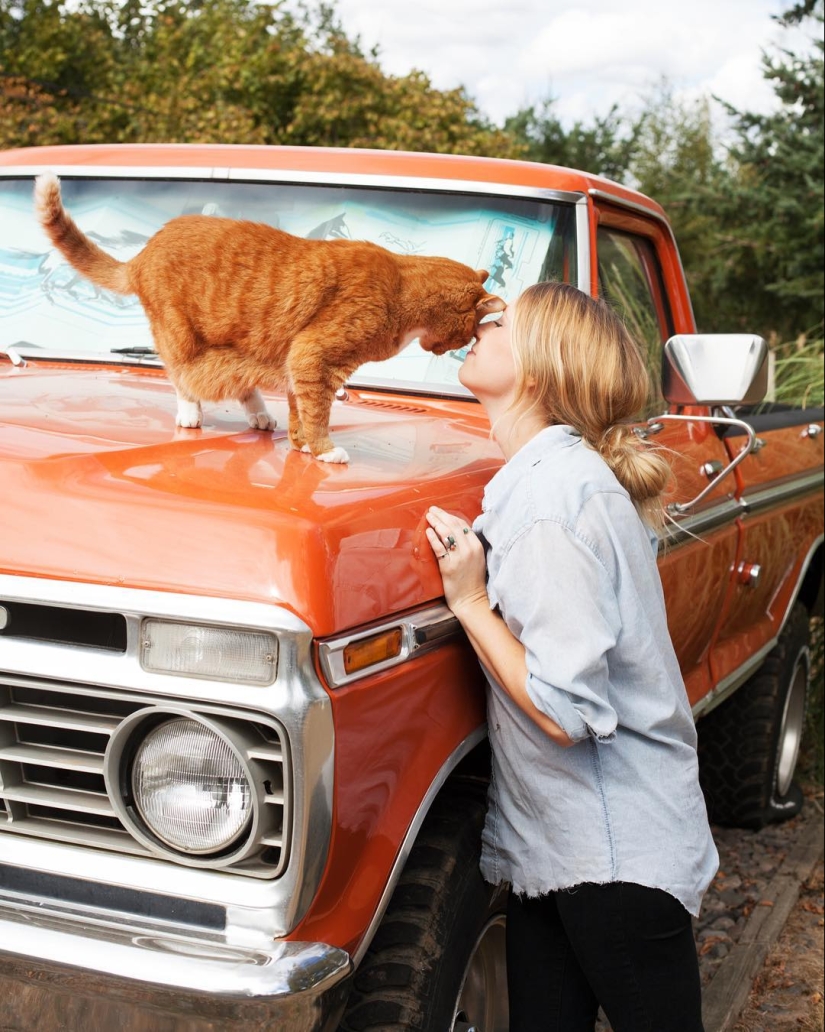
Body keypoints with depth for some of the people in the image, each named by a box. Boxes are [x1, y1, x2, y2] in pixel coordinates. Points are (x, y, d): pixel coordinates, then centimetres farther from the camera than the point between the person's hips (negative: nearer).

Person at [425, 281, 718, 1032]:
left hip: (618, 860, -9)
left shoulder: (554, 499, -23)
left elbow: (568, 710, -25)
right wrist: (475, 551, 2)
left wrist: (469, 599, -18)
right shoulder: (567, 473, 6)